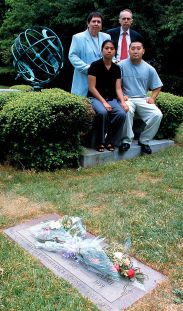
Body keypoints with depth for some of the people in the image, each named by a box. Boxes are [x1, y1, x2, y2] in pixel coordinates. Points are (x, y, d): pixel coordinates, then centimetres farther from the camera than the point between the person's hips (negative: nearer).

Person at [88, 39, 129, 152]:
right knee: (102, 112, -36)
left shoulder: (116, 68, 9)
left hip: (111, 98, 4)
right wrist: (103, 102, -17)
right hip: (96, 98, -4)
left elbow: (118, 88, 6)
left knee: (122, 113, -26)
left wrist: (123, 102, -12)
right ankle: (100, 142, -14)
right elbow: (92, 88, -9)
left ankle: (110, 141, -7)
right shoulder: (95, 65, -4)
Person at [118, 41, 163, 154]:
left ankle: (144, 141, -2)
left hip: (143, 99, 3)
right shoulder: (122, 65, 0)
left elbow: (157, 87, 16)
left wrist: (152, 98, 1)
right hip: (127, 98, -3)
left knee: (157, 115, -20)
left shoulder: (149, 69, 9)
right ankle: (126, 140, -18)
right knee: (127, 110, -37)